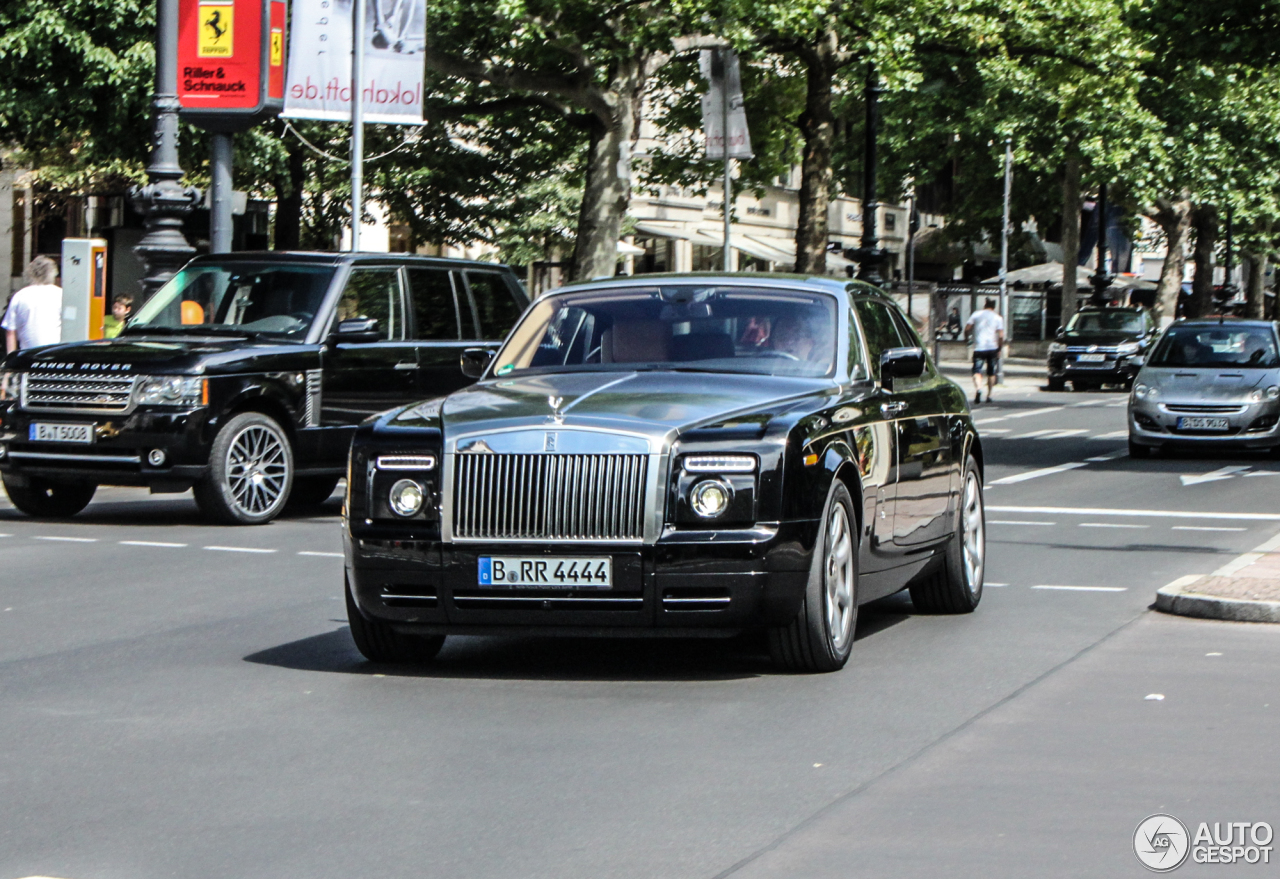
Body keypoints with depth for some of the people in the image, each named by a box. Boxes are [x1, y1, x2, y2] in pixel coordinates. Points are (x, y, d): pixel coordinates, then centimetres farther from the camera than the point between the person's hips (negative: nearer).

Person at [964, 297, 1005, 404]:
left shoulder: (976, 314, 6)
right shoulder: (998, 317, 6)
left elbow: (967, 328, 0)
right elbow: (1001, 335, -4)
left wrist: (966, 338, 18)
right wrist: (1000, 349, 5)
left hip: (979, 347, -1)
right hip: (992, 347, 1)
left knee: (977, 371, -7)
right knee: (991, 373, 16)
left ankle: (978, 389, -35)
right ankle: (989, 395, 19)